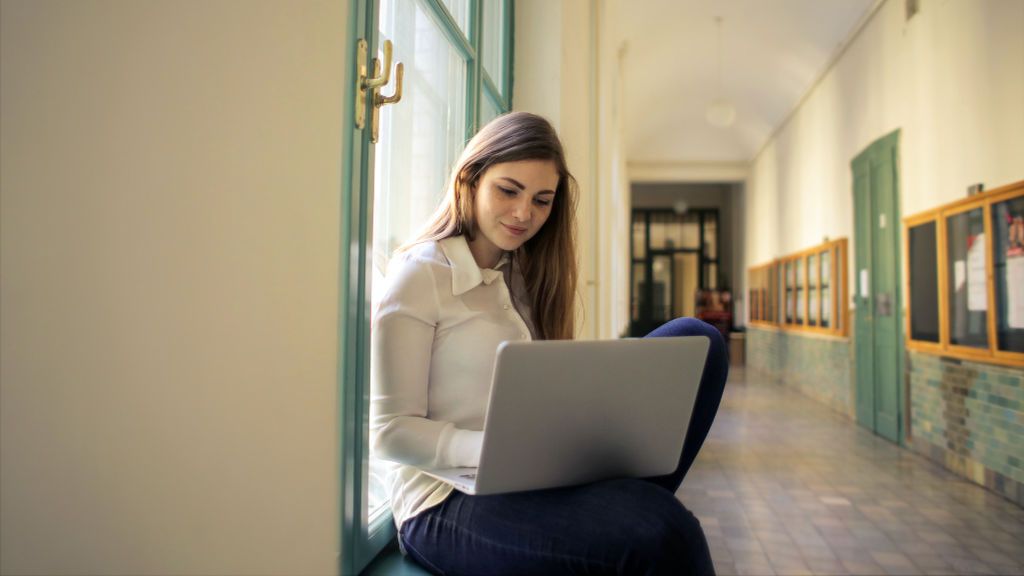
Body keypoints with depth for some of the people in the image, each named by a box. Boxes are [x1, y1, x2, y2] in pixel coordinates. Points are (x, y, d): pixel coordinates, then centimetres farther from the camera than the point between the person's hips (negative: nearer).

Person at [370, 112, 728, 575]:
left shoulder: (524, 275, 15)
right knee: (659, 530, -35)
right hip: (449, 502, -7)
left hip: (534, 479, 7)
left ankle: (624, 506, -12)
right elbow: (390, 431, -11)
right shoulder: (420, 273, -7)